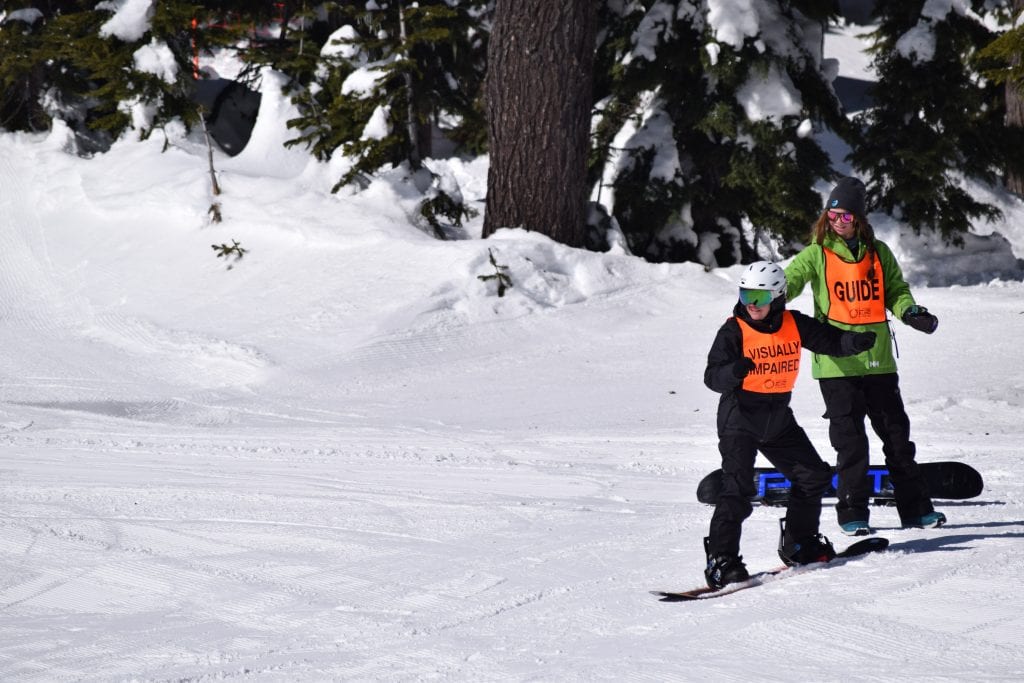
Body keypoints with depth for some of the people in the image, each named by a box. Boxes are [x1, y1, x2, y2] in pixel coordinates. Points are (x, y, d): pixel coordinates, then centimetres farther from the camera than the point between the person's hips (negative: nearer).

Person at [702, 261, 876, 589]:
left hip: (778, 419, 6)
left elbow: (830, 340, 3)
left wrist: (854, 341, -19)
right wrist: (734, 371, -46)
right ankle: (721, 560, -16)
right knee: (738, 489, -17)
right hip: (740, 418, -6)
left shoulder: (794, 325, -2)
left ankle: (798, 543, 29)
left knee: (814, 476, 12)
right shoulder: (734, 331, -15)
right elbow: (712, 376, -23)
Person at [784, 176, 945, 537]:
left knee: (897, 433, 8)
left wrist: (911, 312, -7)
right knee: (850, 440, -2)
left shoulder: (878, 253, 8)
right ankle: (853, 513, 6)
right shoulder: (817, 254, 0)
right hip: (836, 363, -3)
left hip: (878, 360, 3)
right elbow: (790, 279, -12)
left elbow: (895, 290, 13)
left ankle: (915, 507, 15)